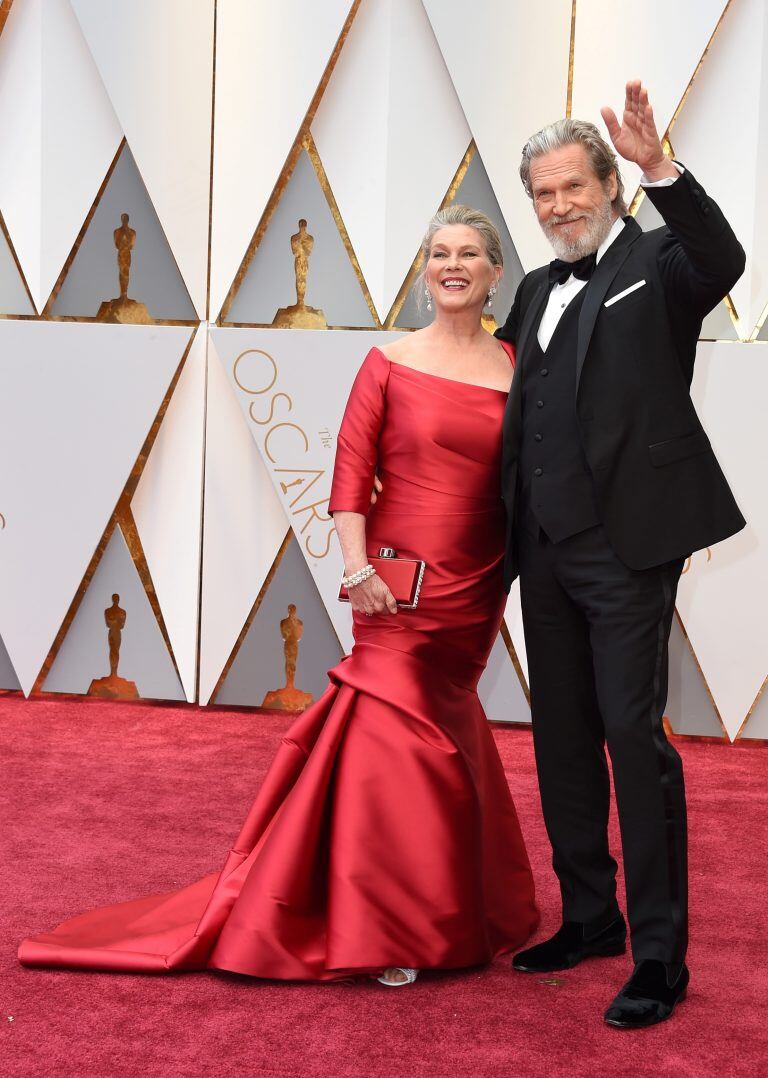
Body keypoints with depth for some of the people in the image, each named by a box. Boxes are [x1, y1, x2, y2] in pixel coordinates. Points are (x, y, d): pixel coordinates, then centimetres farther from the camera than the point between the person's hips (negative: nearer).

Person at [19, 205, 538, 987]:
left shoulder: (517, 370, 4)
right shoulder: (390, 363, -2)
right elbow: (351, 469, -6)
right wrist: (357, 565, -16)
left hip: (476, 588, 3)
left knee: (440, 735, 14)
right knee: (395, 731, -3)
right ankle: (386, 931, 11)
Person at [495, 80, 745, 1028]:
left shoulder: (657, 263, -2)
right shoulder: (539, 291, 18)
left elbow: (723, 260, -25)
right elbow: (496, 369, 32)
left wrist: (659, 168, -35)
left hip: (625, 543, -8)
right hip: (547, 549, 8)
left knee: (633, 732, -8)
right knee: (562, 736, 13)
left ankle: (660, 956, 1)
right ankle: (590, 916, 28)